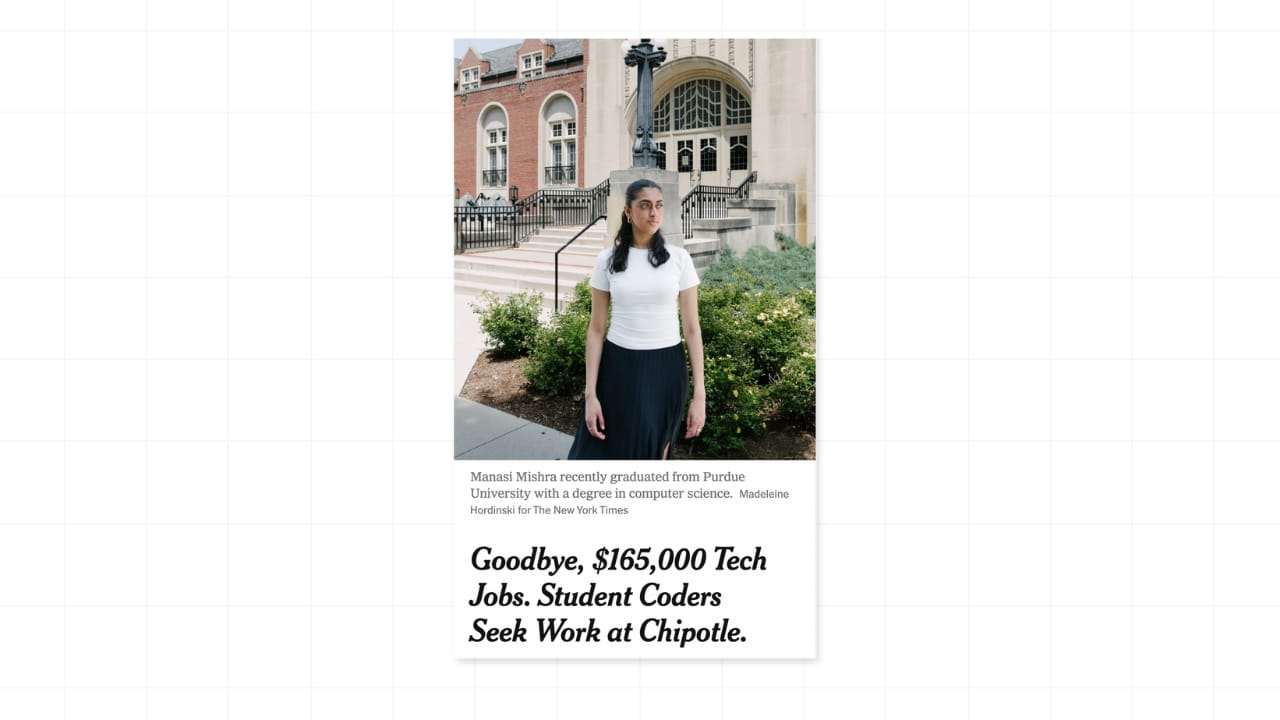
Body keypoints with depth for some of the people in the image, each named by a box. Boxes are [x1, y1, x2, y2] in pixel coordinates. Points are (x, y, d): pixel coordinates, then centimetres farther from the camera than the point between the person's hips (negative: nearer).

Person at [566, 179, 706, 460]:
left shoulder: (679, 258, -2)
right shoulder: (608, 260, -1)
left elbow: (692, 328, -1)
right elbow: (596, 329, 1)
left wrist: (699, 394, -7)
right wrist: (590, 393, -6)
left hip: (665, 370, 0)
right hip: (618, 368, 0)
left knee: (654, 456, 10)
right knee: (599, 455, 0)